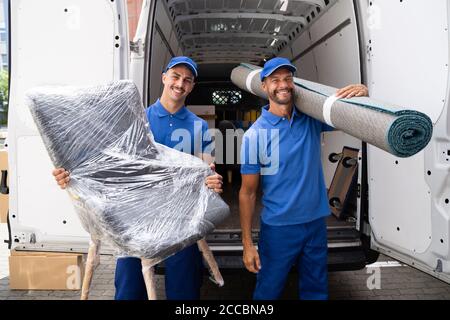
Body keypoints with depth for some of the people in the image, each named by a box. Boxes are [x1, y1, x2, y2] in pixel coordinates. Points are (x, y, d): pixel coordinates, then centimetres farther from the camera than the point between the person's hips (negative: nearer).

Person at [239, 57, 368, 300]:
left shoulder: (312, 119, -1)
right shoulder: (255, 134, -12)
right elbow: (247, 192, -10)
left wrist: (362, 94, -21)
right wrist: (247, 243, -10)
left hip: (317, 222, 4)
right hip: (278, 227, -3)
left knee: (316, 291, 20)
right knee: (268, 292, 14)